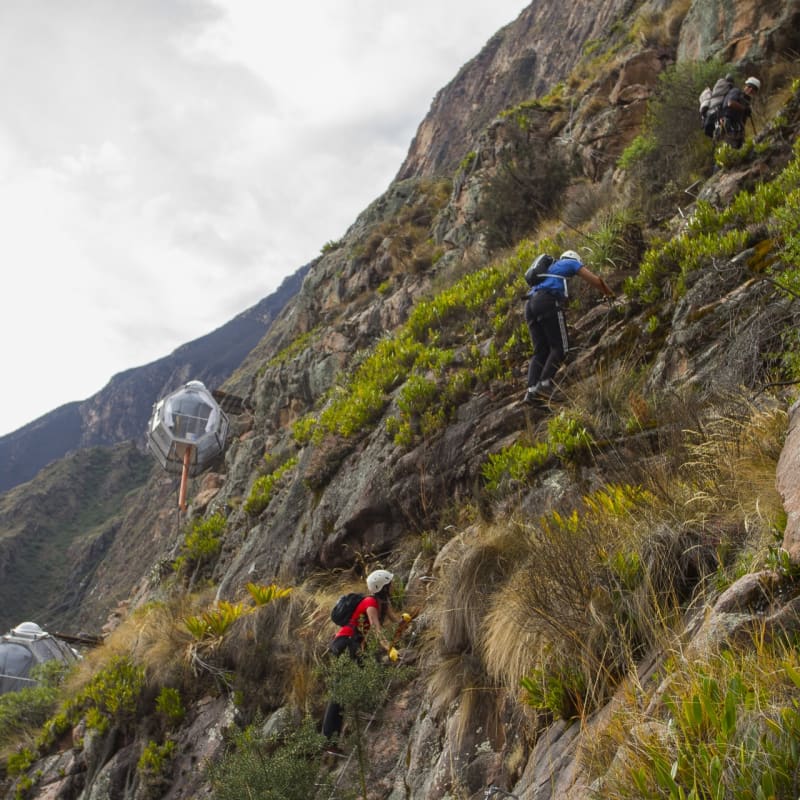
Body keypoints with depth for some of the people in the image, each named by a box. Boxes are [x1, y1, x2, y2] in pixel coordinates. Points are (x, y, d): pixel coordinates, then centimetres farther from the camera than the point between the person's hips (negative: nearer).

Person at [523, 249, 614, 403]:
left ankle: (531, 389, -15)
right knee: (560, 347, -7)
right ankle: (544, 383, -25)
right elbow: (595, 280, 15)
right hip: (547, 302, -7)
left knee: (540, 351, 3)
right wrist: (610, 294, 30)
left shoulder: (551, 267, 39)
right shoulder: (572, 263, 21)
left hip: (530, 304, 7)